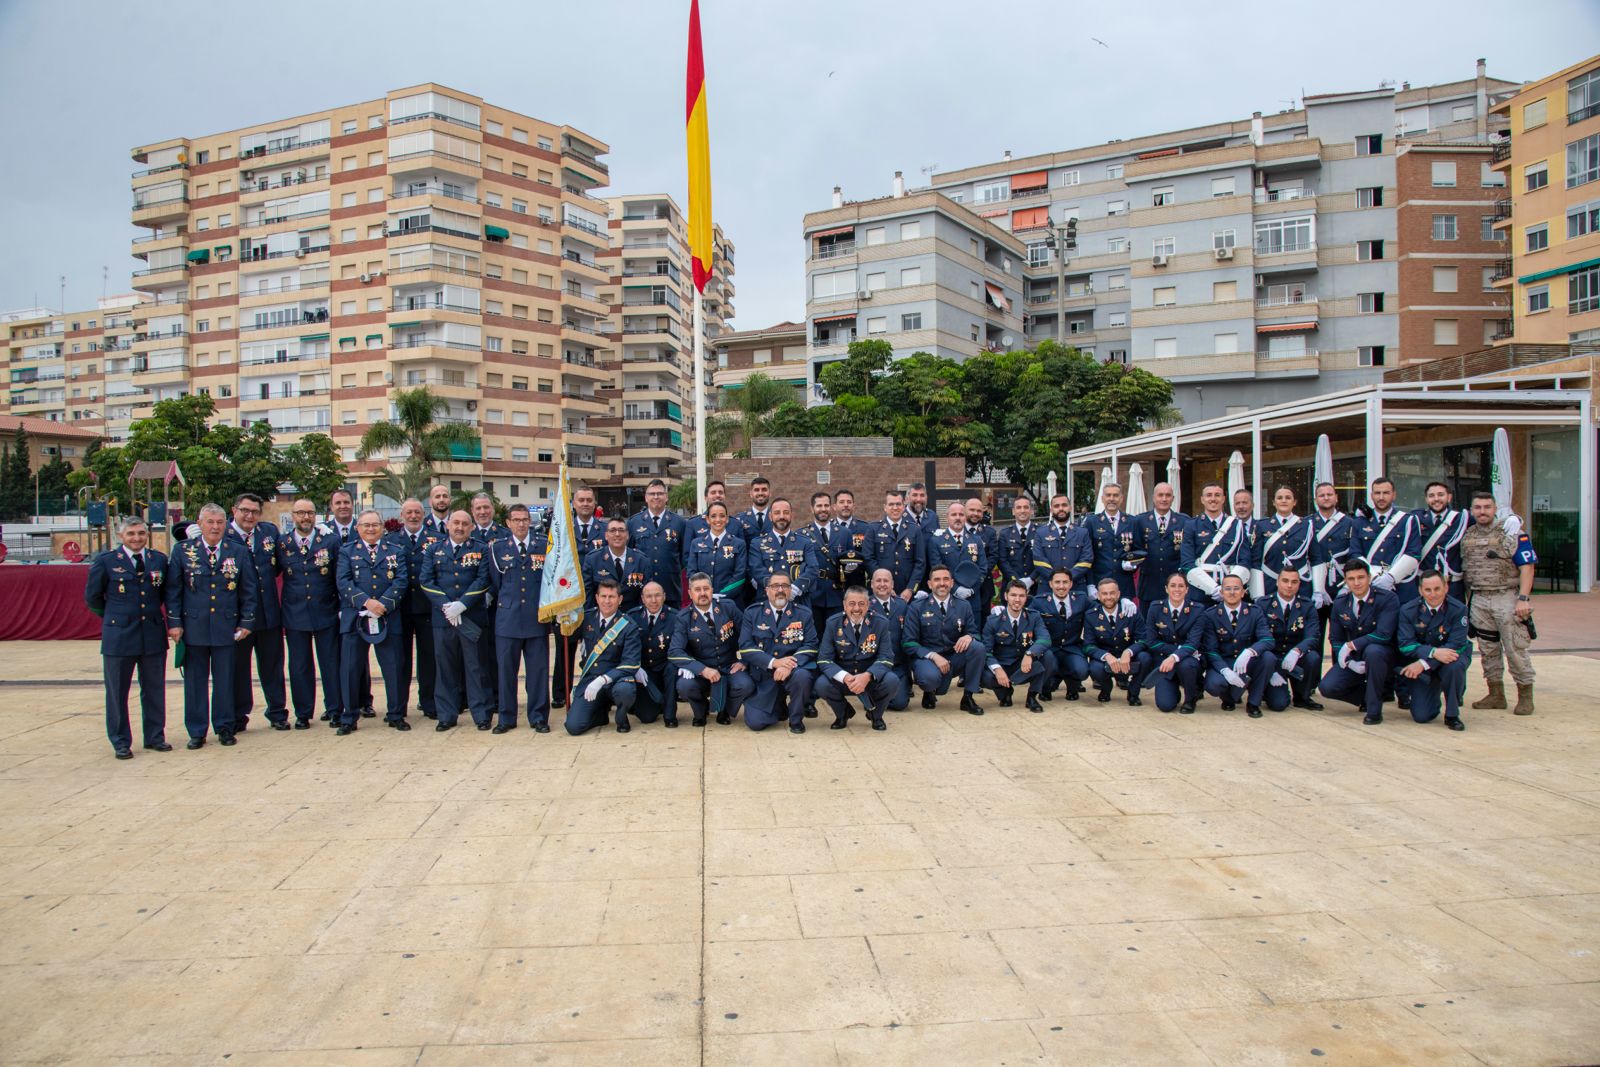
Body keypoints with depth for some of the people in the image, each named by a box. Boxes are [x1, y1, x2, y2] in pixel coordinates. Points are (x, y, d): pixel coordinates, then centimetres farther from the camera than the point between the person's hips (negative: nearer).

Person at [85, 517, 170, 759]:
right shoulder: (106, 561, -3)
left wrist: (153, 614, 8)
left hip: (153, 636, 3)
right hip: (119, 636, -2)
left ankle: (155, 737, 21)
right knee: (117, 691, 6)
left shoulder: (159, 560, 6)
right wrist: (112, 617, 9)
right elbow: (92, 596, 5)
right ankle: (121, 742, 16)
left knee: (154, 689, 9)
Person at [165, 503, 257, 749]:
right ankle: (196, 731, 16)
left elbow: (248, 590, 6)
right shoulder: (183, 551, 2)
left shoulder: (238, 552, 4)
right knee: (195, 681, 6)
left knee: (225, 680, 6)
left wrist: (246, 622, 2)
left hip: (226, 627, 0)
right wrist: (174, 622, -4)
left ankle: (224, 728, 18)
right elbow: (173, 589, 2)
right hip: (193, 626, 0)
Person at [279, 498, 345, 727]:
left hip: (326, 613, -1)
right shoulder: (281, 543, 3)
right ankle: (302, 713, 18)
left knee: (331, 663, 5)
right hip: (295, 615, 1)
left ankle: (334, 710, 17)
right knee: (299, 666, 7)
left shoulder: (331, 541, 1)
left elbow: (340, 577, 1)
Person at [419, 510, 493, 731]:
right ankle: (447, 715, 14)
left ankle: (481, 714, 8)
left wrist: (461, 605, -13)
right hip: (442, 617, 2)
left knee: (475, 666, 2)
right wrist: (445, 605, -10)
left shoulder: (480, 550, 6)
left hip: (472, 617, -2)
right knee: (445, 667, 6)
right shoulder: (434, 549, 11)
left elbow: (482, 580, -4)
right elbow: (426, 580, 3)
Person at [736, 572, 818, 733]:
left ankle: (796, 719, -7)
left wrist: (790, 666, -25)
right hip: (762, 676, 1)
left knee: (802, 676, -36)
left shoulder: (804, 614, 5)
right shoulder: (752, 613, 4)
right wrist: (774, 662, -21)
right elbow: (746, 647, -6)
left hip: (793, 671, 0)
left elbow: (810, 646, -6)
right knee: (755, 722, -15)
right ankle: (779, 706, 22)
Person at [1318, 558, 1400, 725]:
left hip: (1381, 655, -4)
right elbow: (1335, 639, 3)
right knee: (1327, 687, -18)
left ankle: (1374, 709, -22)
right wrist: (1350, 662, -14)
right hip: (1353, 658, 4)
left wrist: (1351, 645, -25)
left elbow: (1383, 635, -24)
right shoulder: (1340, 604, 1)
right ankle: (1378, 691, 10)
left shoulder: (1388, 599, -13)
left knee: (1372, 651, -40)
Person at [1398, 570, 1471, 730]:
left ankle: (1452, 715, -14)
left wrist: (1424, 663, -31)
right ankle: (1435, 692, 31)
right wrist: (1434, 652, -35)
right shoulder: (1408, 610, -11)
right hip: (1423, 668, 1)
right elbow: (1405, 644, -17)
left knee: (1455, 666, -39)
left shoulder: (1458, 609, -16)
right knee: (1421, 716, -7)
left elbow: (1456, 645, -22)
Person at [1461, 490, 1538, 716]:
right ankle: (1496, 695, 19)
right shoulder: (1466, 536, 10)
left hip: (1507, 598, -5)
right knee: (1488, 650, 10)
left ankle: (1525, 696, 7)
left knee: (1516, 649, -3)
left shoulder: (1512, 532, -4)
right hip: (1479, 600, 5)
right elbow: (1464, 570, 17)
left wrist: (1523, 599, -14)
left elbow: (1527, 567, -8)